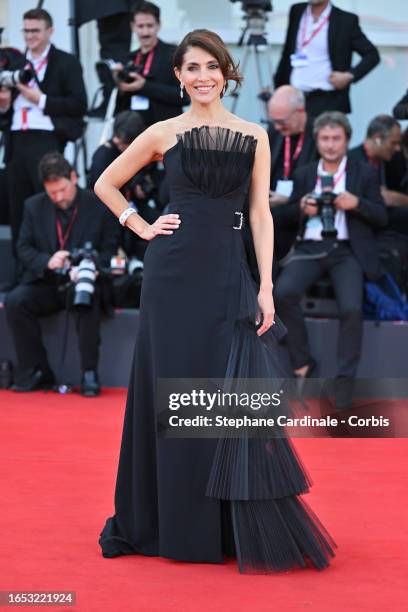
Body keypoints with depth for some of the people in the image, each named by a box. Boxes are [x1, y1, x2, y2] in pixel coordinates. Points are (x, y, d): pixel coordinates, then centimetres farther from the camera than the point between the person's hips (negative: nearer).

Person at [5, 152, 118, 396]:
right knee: (15, 301, -27)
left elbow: (109, 250, 0)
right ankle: (37, 373, -18)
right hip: (45, 283, 3)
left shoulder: (99, 205, -2)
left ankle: (90, 374, -27)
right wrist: (47, 261, -17)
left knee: (88, 302, -37)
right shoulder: (34, 206, 6)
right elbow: (24, 248, 5)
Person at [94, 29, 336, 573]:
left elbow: (261, 215, 4)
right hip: (174, 273, -1)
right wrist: (142, 227, 3)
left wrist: (266, 287, -3)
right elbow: (105, 184, 14)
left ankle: (240, 529, 7)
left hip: (228, 276, 1)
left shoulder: (255, 137, 8)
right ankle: (177, 525, 12)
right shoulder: (163, 134, 5)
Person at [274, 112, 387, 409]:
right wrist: (301, 208, -3)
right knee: (283, 292, -26)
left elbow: (382, 218, 7)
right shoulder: (304, 174, 18)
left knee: (352, 307, -28)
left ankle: (345, 379, -13)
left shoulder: (365, 173, 10)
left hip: (347, 251, -2)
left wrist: (357, 203, -12)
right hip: (310, 248, 2)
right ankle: (302, 362, -10)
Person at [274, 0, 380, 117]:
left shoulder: (346, 20, -3)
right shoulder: (297, 12, 9)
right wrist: (278, 89, 16)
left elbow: (372, 55, 0)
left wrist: (349, 75, -12)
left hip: (327, 101, -4)